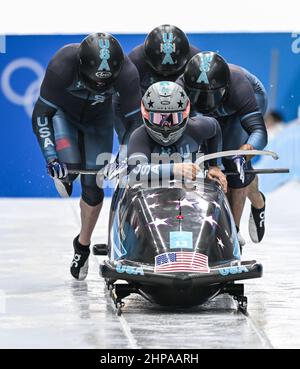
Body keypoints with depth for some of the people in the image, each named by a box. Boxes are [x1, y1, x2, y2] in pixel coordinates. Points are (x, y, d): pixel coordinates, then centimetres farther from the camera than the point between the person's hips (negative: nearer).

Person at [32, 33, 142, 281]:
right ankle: (64, 173, 12)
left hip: (99, 118, 2)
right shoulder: (62, 64, -39)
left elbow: (135, 121, -19)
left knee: (94, 186, -2)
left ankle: (83, 245, 22)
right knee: (71, 166, -28)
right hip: (62, 113, -2)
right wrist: (51, 157, -37)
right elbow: (41, 114, -29)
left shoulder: (127, 73, -33)